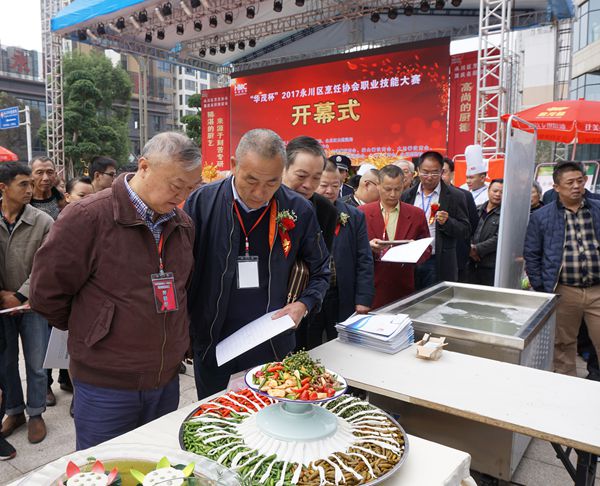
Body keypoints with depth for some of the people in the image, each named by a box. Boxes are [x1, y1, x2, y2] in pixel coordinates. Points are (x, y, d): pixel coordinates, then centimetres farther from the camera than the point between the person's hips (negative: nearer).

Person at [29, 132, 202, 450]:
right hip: (106, 386, -5)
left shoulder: (182, 224, 3)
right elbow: (46, 293, -9)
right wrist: (90, 334, 3)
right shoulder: (87, 217, -17)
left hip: (167, 381, 6)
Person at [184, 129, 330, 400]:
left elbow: (320, 272, 8)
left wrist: (303, 304, -9)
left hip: (275, 347, 1)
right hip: (213, 347, 0)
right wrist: (183, 337, -5)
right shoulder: (202, 202, -9)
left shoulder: (299, 211, -6)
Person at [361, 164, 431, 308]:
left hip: (403, 287, 1)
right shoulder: (362, 213, 0)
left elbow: (427, 249, 9)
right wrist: (368, 247, -18)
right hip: (372, 287, -1)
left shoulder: (417, 214, 5)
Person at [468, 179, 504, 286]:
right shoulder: (476, 210, 13)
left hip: (491, 266, -4)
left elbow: (498, 239, -12)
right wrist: (469, 248, -7)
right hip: (472, 264, 5)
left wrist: (477, 249, -12)